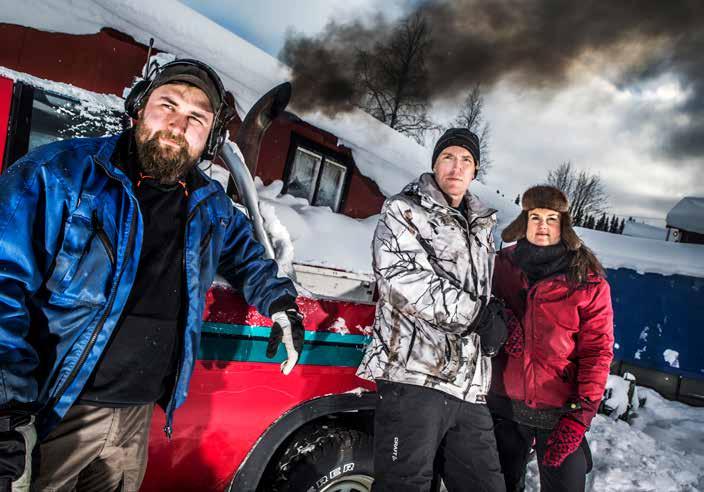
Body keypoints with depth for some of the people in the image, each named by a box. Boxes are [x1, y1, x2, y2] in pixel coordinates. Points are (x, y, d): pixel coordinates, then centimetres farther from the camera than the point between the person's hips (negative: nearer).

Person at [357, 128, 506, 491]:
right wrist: (478, 313, -8)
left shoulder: (482, 227, 24)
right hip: (414, 378, -6)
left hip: (470, 389, 7)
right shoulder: (403, 211, 3)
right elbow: (406, 281, -13)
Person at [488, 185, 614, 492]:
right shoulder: (503, 266, 0)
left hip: (561, 410, -2)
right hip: (504, 404, 3)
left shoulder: (589, 281, -6)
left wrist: (581, 415, -14)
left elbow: (597, 352, -8)